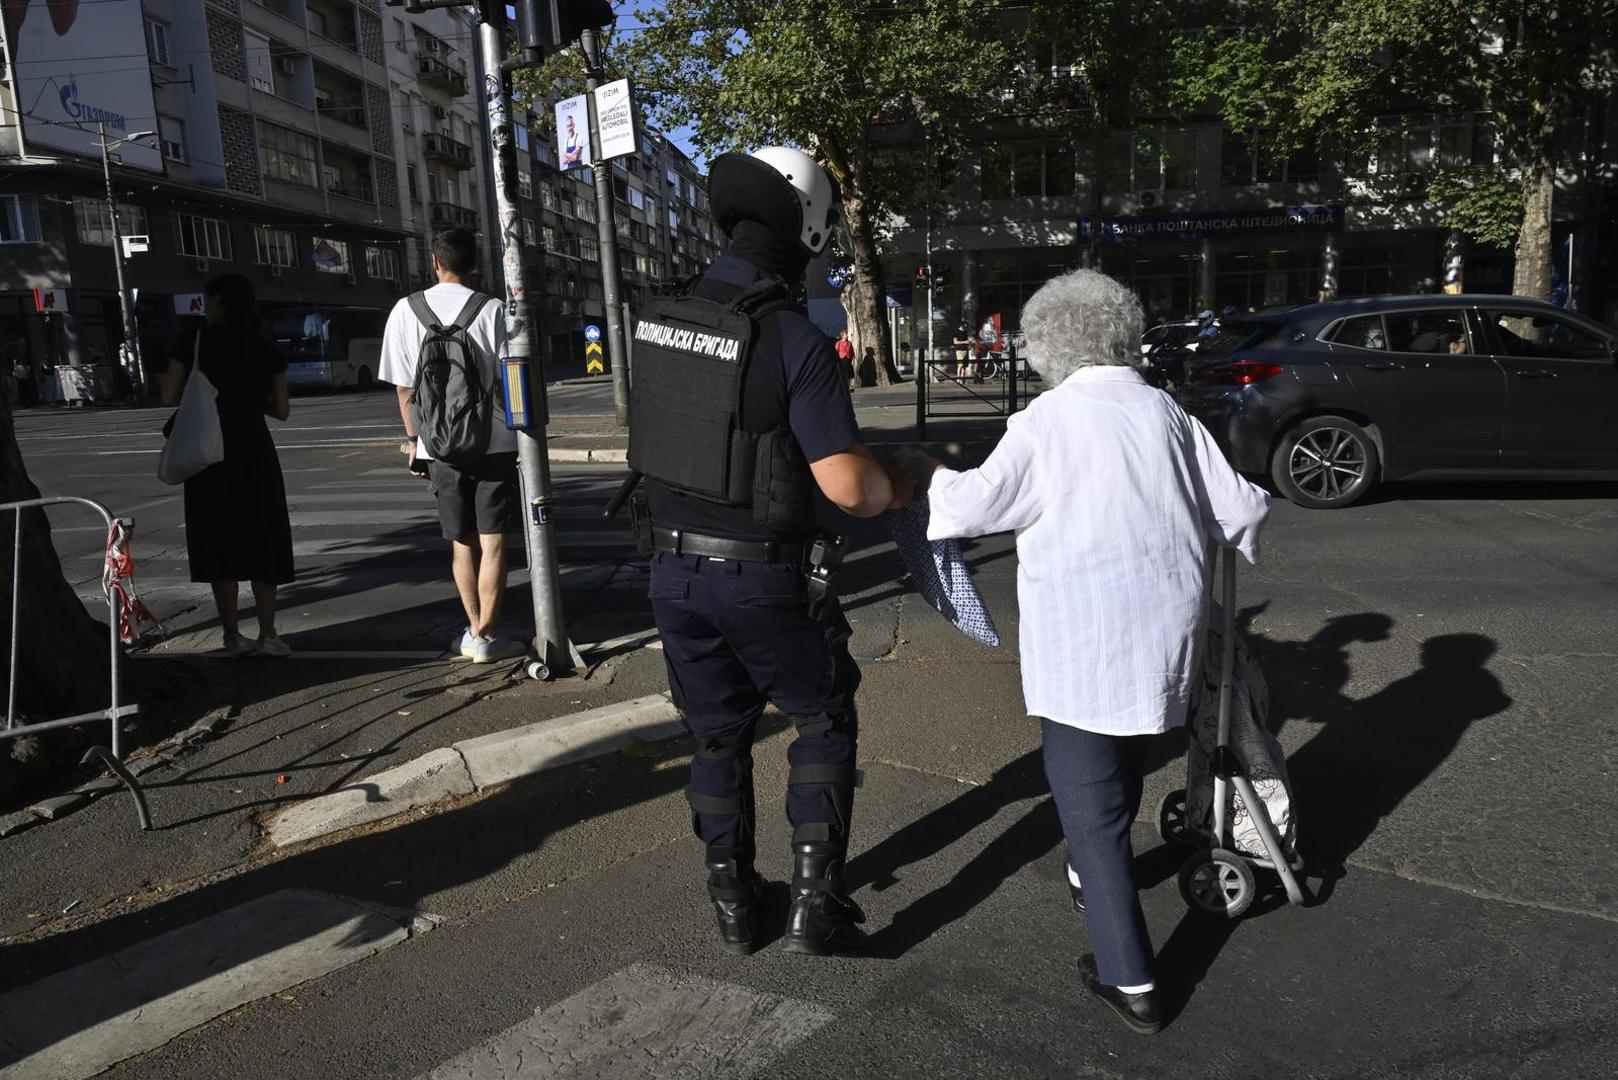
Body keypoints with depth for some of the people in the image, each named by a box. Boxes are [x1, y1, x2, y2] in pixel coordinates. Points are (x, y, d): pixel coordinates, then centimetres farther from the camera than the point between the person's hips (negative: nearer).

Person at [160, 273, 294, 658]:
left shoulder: (195, 340, -1)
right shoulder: (266, 349, 6)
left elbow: (169, 397, -3)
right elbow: (281, 410, 6)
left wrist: (184, 384, 18)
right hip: (255, 454, 1)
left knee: (221, 542, 7)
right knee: (262, 542, 7)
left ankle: (233, 636, 9)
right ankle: (267, 635, 3)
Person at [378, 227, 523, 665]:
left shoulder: (406, 311, 2)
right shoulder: (492, 310, -6)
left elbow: (405, 386, 3)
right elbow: (506, 380, -5)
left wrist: (413, 438, 12)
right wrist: (519, 430, 6)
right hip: (493, 442, -2)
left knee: (462, 542, 15)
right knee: (492, 541, 3)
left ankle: (473, 632, 20)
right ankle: (486, 635, 3)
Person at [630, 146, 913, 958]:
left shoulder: (657, 321, 1)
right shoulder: (795, 341, -19)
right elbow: (846, 485, -22)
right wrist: (892, 493, 0)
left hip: (673, 568, 6)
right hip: (761, 576, -5)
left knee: (717, 734, 18)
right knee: (824, 723, 15)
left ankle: (733, 903, 29)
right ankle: (816, 903, 15)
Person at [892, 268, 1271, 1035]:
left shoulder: (1047, 420, -6)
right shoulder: (1166, 412, 8)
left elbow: (975, 503, -7)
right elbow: (1239, 508, 10)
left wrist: (930, 474, 12)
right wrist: (1244, 521, 33)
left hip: (1086, 636, -6)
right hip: (1164, 626, 6)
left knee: (1087, 793, 1)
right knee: (1124, 769, 26)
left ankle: (1130, 980, 3)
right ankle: (1092, 878, 49)